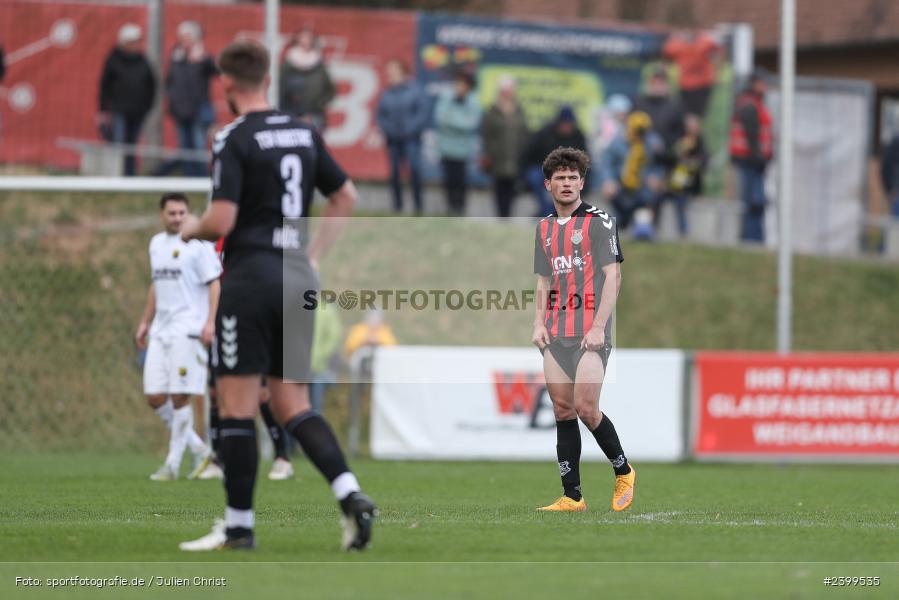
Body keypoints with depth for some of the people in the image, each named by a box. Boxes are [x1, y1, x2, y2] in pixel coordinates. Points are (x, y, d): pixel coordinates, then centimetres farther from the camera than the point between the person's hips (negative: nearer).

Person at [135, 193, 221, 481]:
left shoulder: (197, 244, -6)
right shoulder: (156, 244, 16)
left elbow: (214, 284, -7)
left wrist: (210, 322, -16)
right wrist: (145, 322, 24)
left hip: (188, 330, -7)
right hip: (161, 331, 7)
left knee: (180, 397, -7)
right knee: (155, 397, 2)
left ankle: (172, 464, 0)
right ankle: (200, 451, 15)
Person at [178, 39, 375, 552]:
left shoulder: (233, 140, -10)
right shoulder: (304, 134, 11)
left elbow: (221, 221, -17)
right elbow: (346, 196, 19)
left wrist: (192, 229, 4)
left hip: (252, 275, -6)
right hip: (299, 276, 6)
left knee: (237, 404, 0)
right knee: (293, 404, 9)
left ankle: (239, 525, 2)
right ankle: (351, 494, -11)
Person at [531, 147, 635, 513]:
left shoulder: (598, 221, -3)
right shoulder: (544, 228, 16)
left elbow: (612, 276, -8)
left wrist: (599, 327, -15)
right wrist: (539, 323, 8)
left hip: (589, 331, -6)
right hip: (555, 332, 6)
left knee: (586, 409, -13)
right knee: (563, 410, 2)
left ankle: (623, 472, 9)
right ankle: (572, 497, 4)